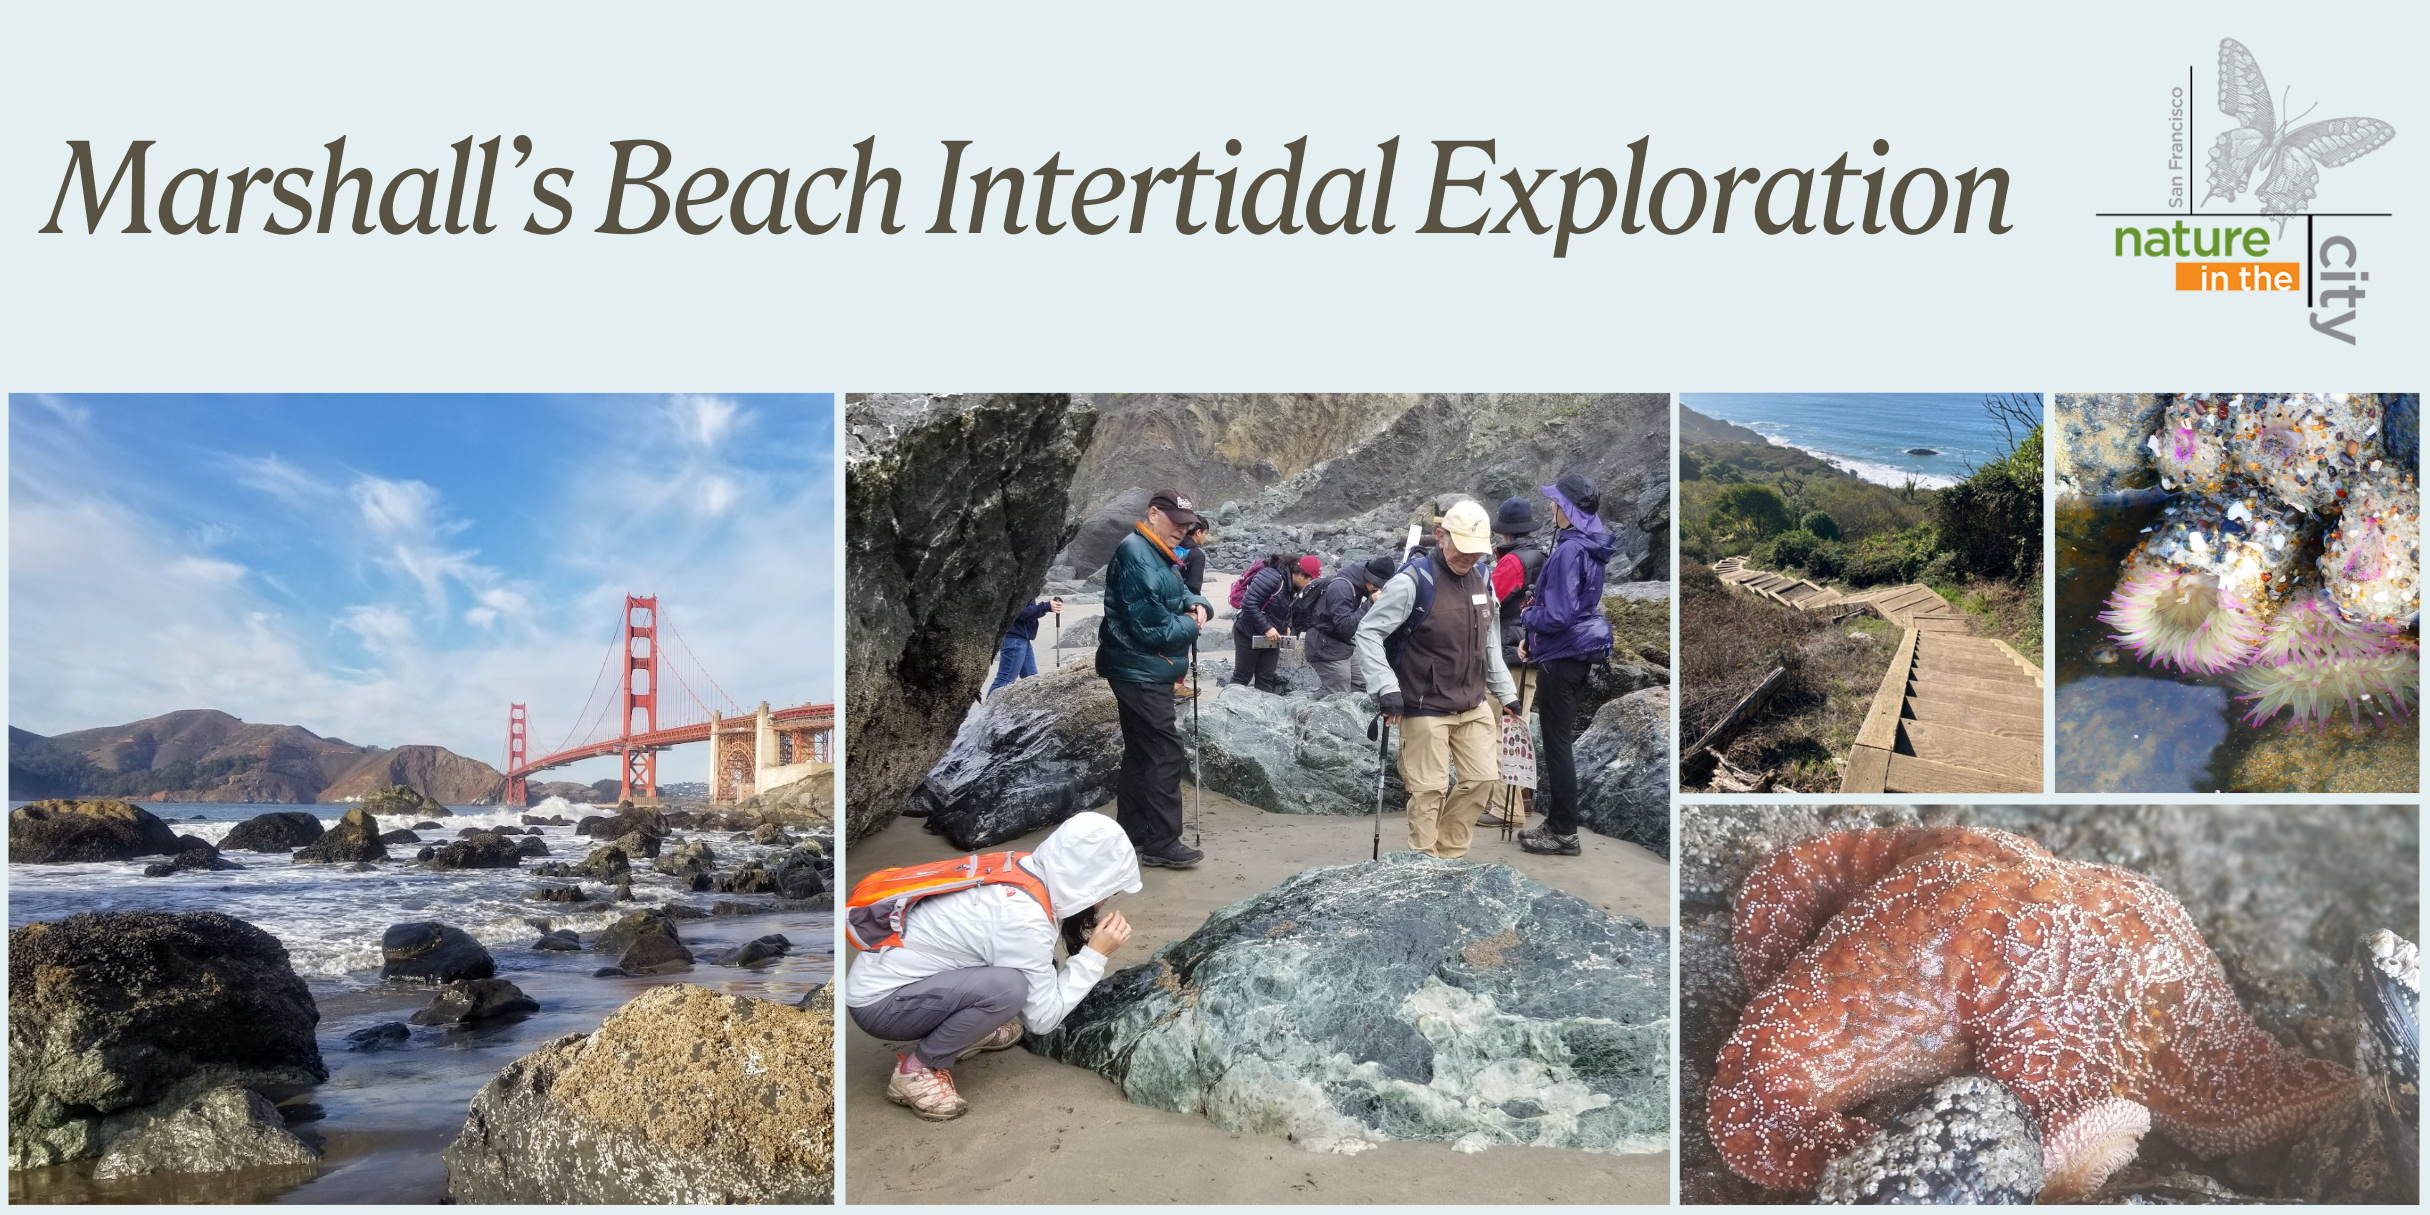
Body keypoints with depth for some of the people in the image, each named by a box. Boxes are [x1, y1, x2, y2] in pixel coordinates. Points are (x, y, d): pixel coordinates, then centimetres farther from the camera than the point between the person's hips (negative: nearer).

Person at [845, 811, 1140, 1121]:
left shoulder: (1021, 870, -2)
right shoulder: (1023, 919, -26)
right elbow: (1043, 1018, -17)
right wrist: (1096, 955, -12)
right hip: (878, 1002, -9)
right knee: (1008, 987, -30)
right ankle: (916, 1069, -11)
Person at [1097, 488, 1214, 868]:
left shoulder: (1160, 556, 15)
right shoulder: (1135, 555, -18)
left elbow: (1180, 594, 21)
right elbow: (1147, 623, -24)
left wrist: (1198, 605, -3)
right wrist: (1190, 626, -9)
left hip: (1144, 672, 11)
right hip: (1141, 671, -11)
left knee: (1140, 752, 16)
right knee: (1166, 754, -10)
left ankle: (1132, 833, 24)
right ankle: (1161, 843, -6)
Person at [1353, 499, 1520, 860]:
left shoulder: (1481, 577, 6)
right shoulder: (1413, 580, -16)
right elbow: (1368, 632, -16)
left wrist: (1505, 693, 17)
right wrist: (1387, 687, -24)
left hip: (1474, 705, 7)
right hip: (1426, 708, -7)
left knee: (1482, 779, 8)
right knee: (1430, 790, -3)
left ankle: (1449, 855, 23)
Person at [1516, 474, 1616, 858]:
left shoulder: (1568, 551, -21)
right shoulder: (1589, 548, 8)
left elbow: (1559, 615, -26)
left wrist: (1527, 615, -7)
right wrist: (1534, 639, 13)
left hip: (1561, 659, -9)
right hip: (1579, 653, 9)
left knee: (1557, 743, -1)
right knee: (1562, 739, 17)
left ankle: (1564, 833, 5)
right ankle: (1558, 819, 26)